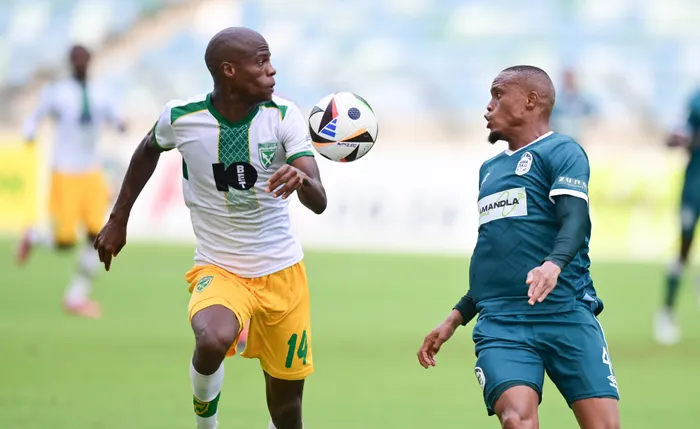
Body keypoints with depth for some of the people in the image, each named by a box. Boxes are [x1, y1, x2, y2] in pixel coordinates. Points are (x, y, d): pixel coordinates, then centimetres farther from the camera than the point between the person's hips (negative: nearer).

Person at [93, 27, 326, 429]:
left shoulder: (284, 116, -14)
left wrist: (302, 180, -46)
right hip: (218, 268, -2)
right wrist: (118, 220, 13)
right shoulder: (181, 117, -14)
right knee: (213, 341, -34)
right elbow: (148, 151, 11)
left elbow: (319, 202, -23)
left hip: (282, 270, 2)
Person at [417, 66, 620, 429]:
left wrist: (553, 264, -33)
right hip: (500, 324, 5)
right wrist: (455, 318, 29)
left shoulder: (561, 151, 4)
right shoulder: (489, 169, 24)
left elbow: (575, 220, -14)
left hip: (567, 316, -5)